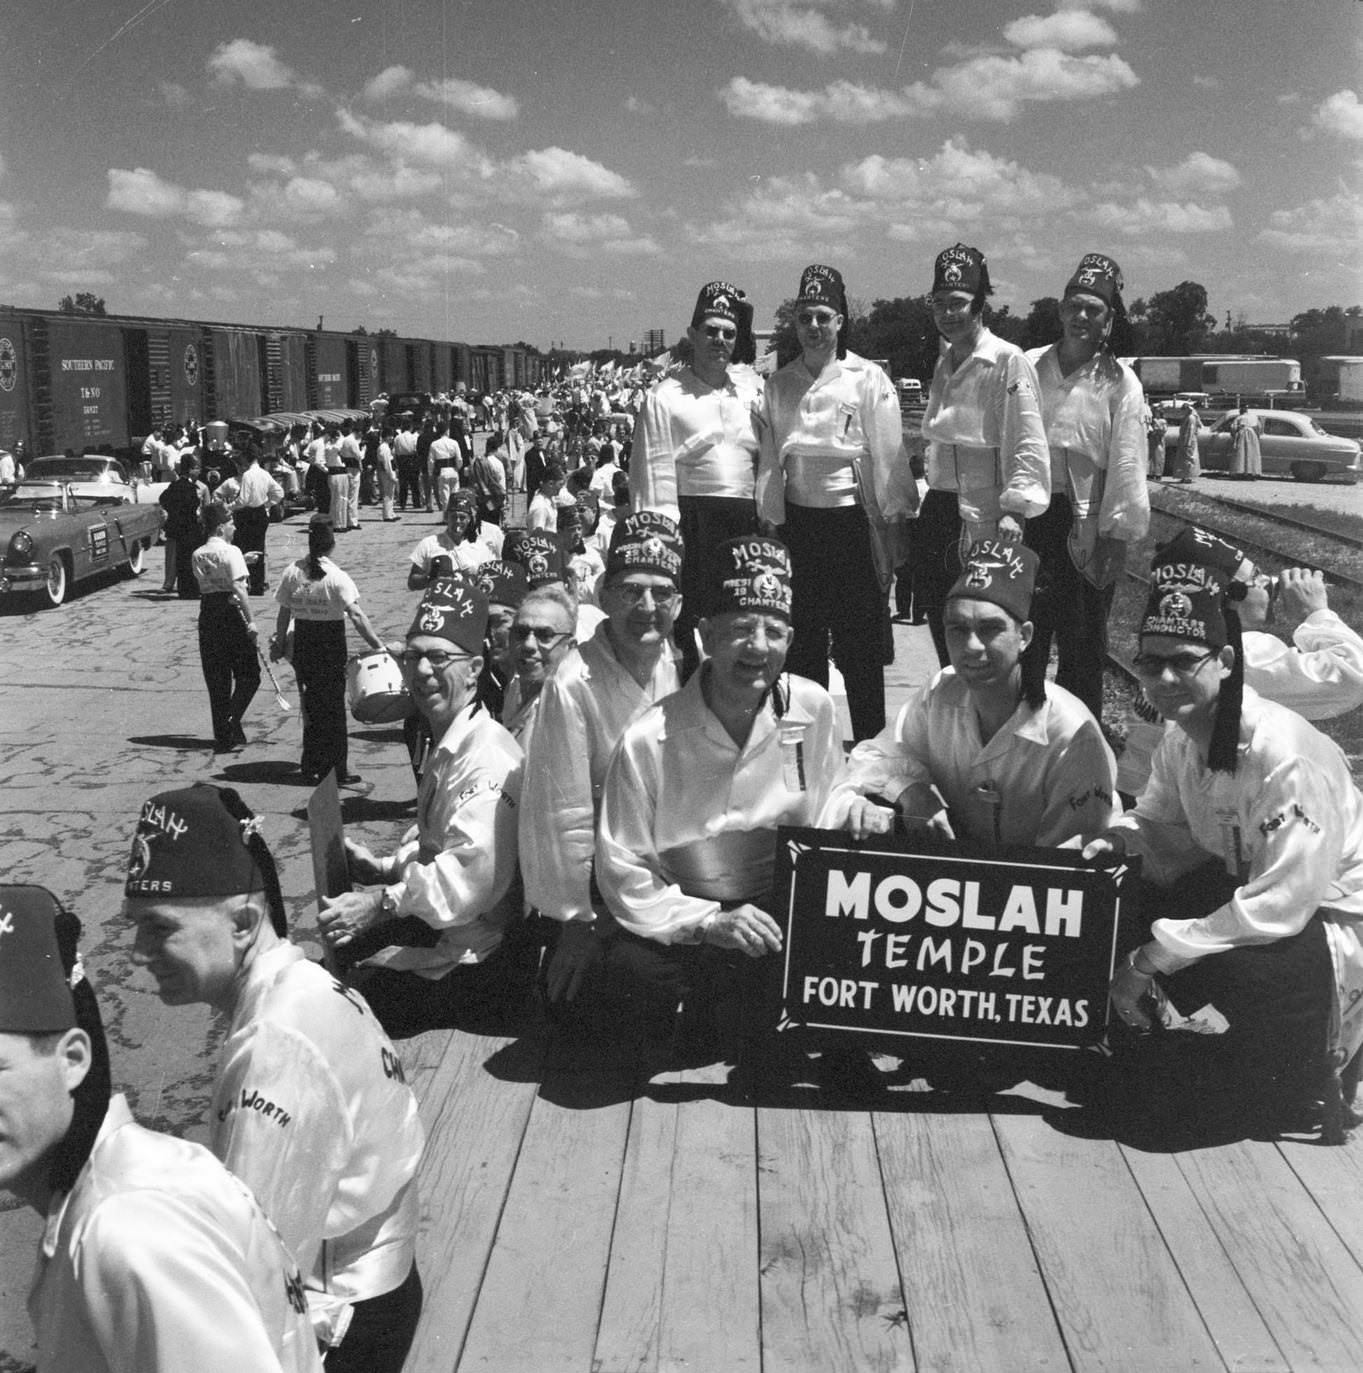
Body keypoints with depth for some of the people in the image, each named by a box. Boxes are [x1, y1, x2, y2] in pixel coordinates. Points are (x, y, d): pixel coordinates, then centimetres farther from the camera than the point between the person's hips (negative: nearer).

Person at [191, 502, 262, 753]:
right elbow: (238, 587, -18)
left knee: (216, 680, 10)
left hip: (207, 613, 6)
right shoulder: (230, 551, -9)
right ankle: (232, 720, -12)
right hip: (230, 613, -6)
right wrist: (251, 621, -19)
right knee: (249, 675, 4)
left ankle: (222, 736, 12)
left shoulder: (198, 555, 10)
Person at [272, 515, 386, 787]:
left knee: (310, 704, 14)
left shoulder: (292, 572, -2)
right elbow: (356, 615, -21)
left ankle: (312, 767, 21)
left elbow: (284, 613, 3)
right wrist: (378, 645, -21)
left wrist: (279, 644, 15)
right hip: (331, 645, -4)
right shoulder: (336, 576, -14)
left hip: (302, 643, 4)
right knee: (333, 705, 5)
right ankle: (336, 770, 10)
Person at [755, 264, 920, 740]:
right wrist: (770, 518, 5)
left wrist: (897, 518, -8)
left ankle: (871, 741, 11)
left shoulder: (867, 379, -4)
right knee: (804, 635, 12)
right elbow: (769, 456, 8)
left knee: (860, 639, 0)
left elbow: (888, 454, -6)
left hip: (851, 518, -4)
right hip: (799, 520, 4)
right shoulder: (779, 384, 7)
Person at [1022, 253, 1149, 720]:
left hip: (1086, 524, -2)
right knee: (1022, 643, 5)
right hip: (1027, 519, 2)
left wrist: (1116, 535, -8)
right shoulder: (1029, 367, 5)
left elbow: (1126, 464, -4)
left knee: (1083, 647, 7)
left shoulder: (1119, 382, -1)